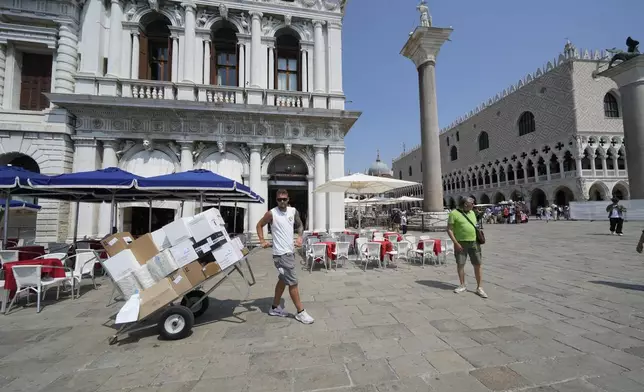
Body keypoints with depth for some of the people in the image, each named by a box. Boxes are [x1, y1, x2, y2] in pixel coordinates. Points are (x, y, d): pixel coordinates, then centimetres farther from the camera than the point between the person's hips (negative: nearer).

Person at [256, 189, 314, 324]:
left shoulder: (293, 211, 4)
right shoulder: (271, 213, -10)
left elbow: (300, 225, 18)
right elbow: (259, 225, 3)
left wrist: (299, 236, 1)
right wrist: (262, 240, -6)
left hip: (290, 251, 7)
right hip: (281, 253, -7)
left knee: (283, 280, 18)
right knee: (293, 282, -5)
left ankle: (275, 308, 35)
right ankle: (301, 312, 8)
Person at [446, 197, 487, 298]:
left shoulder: (472, 213, 11)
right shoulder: (454, 213, -8)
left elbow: (475, 227, 20)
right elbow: (449, 230, -10)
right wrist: (456, 243, -16)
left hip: (474, 242, 5)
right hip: (461, 243, -4)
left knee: (477, 265, 3)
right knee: (460, 264, 4)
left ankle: (479, 288, 14)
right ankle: (462, 285, 21)